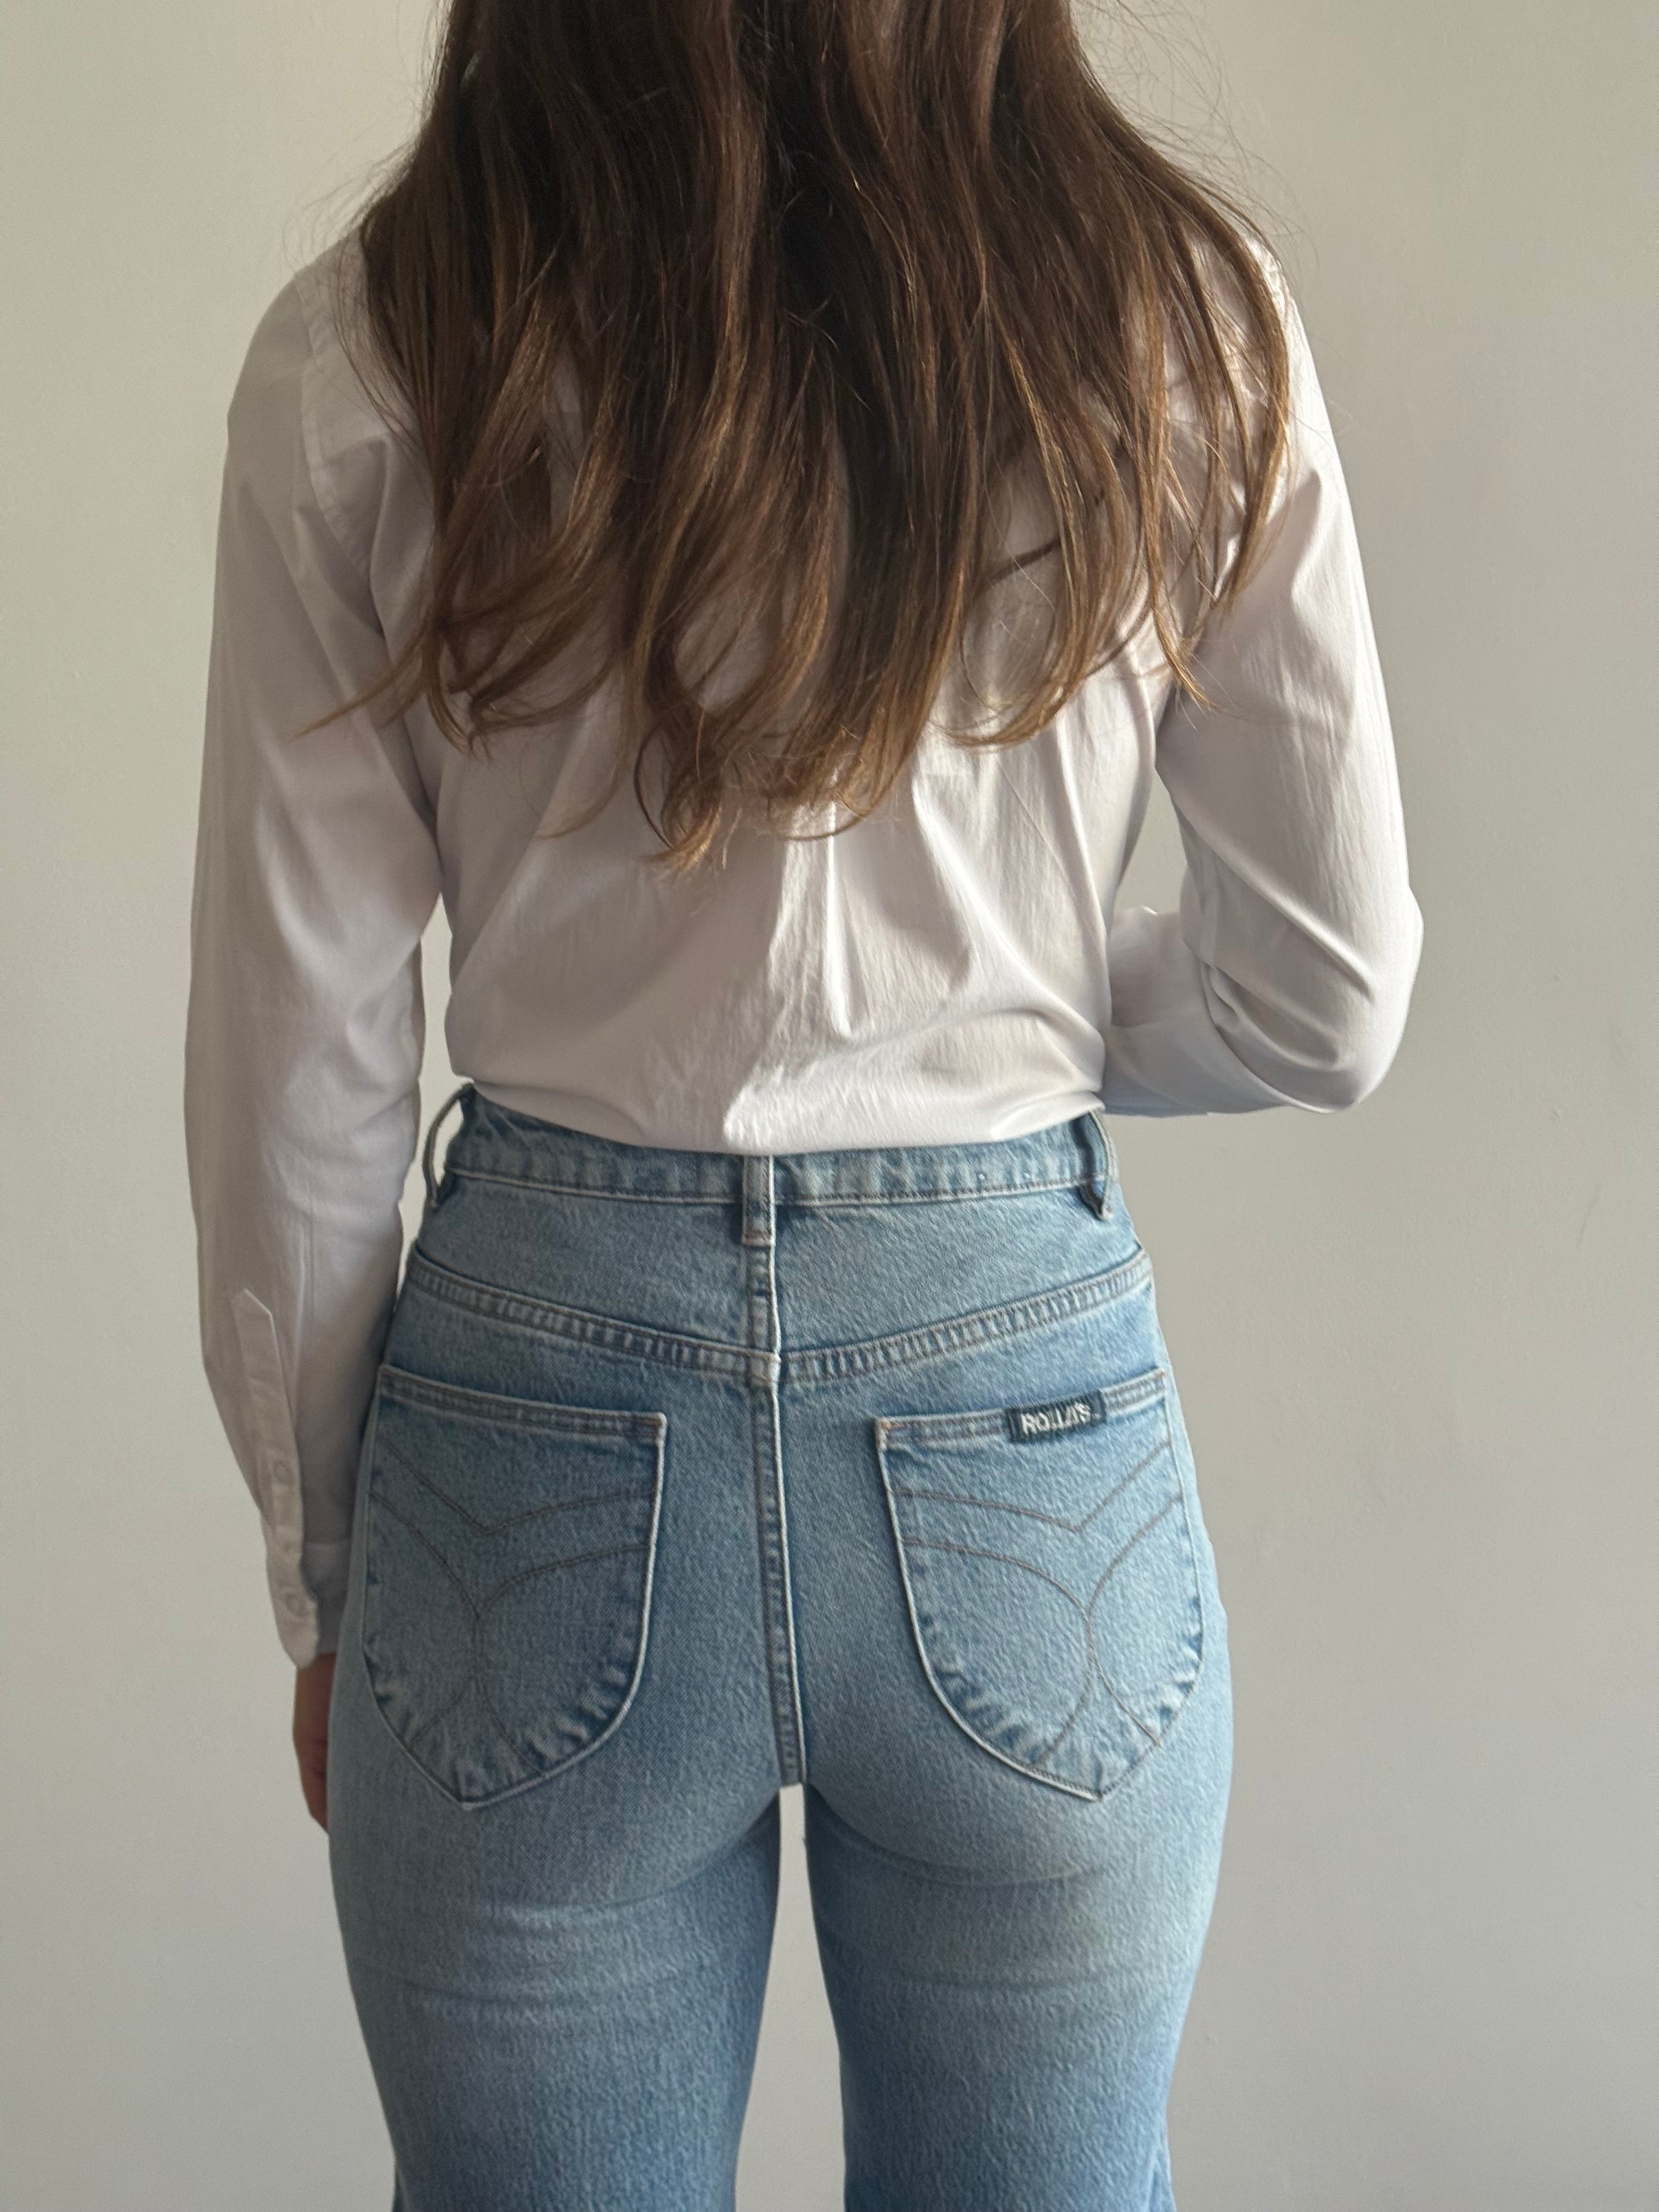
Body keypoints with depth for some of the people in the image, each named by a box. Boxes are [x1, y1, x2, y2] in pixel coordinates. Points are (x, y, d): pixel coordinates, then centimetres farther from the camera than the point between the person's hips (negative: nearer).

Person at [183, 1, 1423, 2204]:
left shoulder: (372, 356, -7)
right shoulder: (1180, 309, -5)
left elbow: (301, 1063, -4)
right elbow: (1327, 999, -1)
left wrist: (322, 1579, 9)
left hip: (543, 1386, 0)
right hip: (1031, 1403, 1)